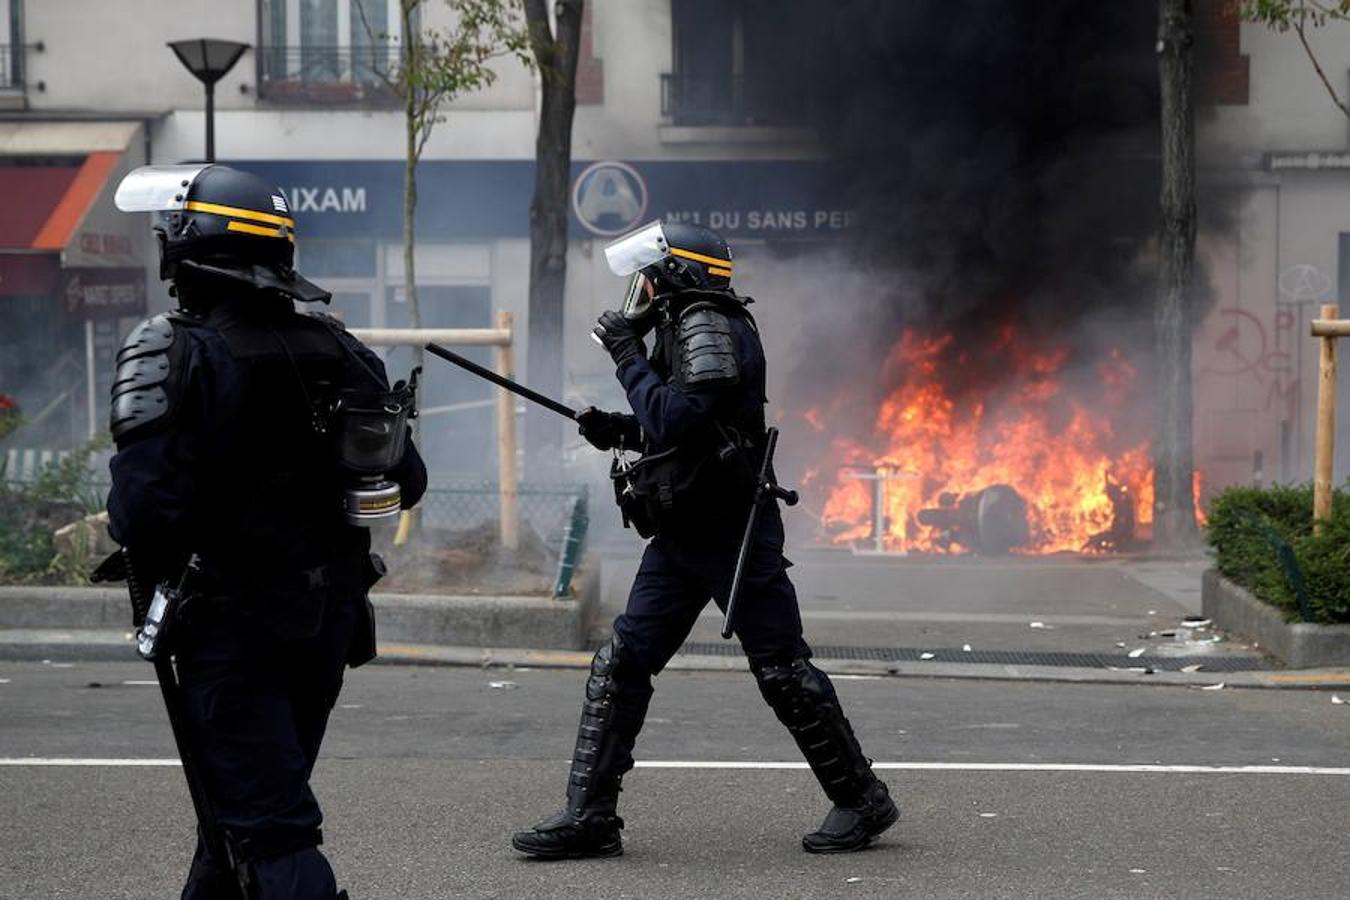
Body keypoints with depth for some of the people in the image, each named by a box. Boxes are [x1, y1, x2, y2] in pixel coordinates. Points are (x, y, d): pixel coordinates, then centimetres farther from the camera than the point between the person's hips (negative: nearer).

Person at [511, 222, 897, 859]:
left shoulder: (710, 327, -13)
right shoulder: (681, 329, 17)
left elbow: (677, 419, -24)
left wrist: (628, 354, -14)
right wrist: (617, 430, 9)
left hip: (733, 533, -10)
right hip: (679, 537, 10)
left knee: (784, 672, -2)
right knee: (619, 667, 4)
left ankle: (862, 801, 12)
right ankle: (588, 815, 7)